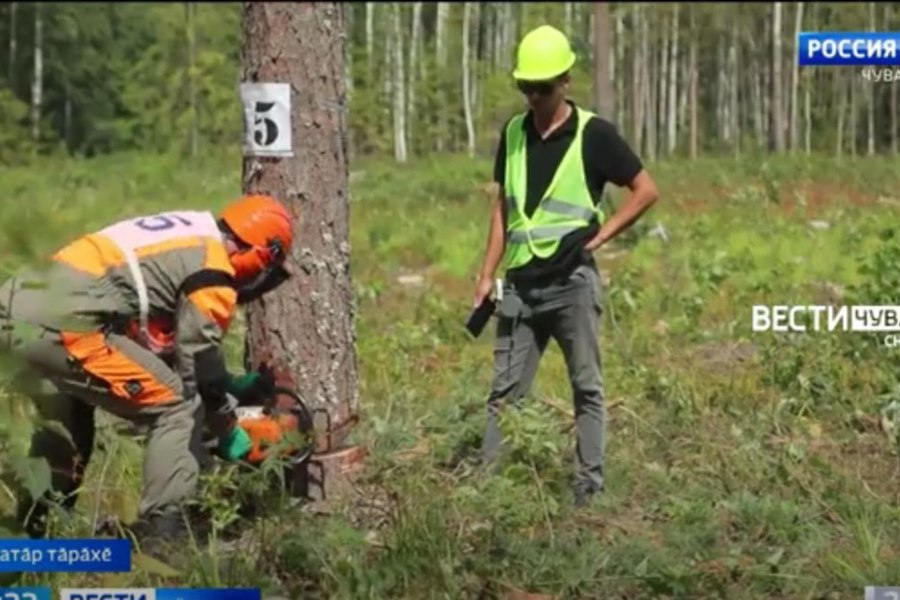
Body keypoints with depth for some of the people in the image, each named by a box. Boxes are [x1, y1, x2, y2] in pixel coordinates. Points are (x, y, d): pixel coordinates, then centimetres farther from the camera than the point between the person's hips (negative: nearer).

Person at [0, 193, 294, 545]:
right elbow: (199, 361, 3)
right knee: (178, 406, 4)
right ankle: (158, 535, 2)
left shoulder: (185, 240, 27)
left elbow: (168, 344, 35)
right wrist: (229, 432, 18)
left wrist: (229, 385, 39)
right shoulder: (212, 270, 1)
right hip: (62, 323, -9)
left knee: (65, 420, 34)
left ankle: (31, 528, 35)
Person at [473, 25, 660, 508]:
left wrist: (599, 235, -7)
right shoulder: (513, 133, 9)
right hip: (520, 285, 4)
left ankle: (589, 491, 9)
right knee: (504, 391, 5)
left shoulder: (593, 134, -5)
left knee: (586, 388, 4)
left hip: (572, 281, -4)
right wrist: (488, 274, 10)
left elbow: (646, 191, 0)